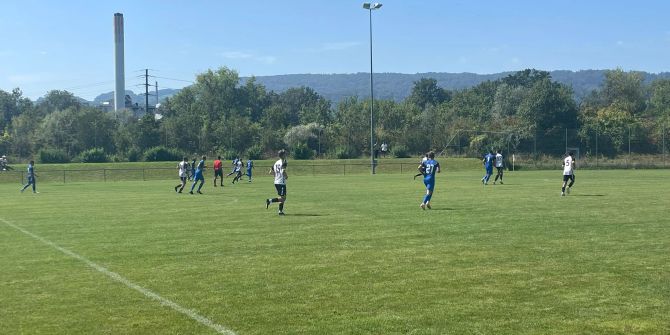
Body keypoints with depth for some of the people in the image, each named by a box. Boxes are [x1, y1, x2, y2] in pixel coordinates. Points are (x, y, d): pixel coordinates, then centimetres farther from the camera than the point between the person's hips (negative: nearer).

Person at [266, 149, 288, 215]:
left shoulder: (276, 163, 12)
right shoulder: (283, 162, -11)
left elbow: (271, 172, 14)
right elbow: (283, 171, -25)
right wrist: (286, 176, -6)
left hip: (276, 182, 8)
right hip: (281, 183, -8)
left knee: (282, 198, 16)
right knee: (283, 198, -6)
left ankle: (280, 211, 15)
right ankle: (270, 201, -18)